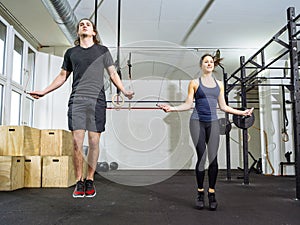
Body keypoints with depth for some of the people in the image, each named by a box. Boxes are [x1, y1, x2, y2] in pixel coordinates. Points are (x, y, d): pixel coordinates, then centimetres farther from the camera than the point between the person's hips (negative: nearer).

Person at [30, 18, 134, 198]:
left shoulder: (103, 51, 14)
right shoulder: (71, 52, 18)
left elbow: (113, 74, 12)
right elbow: (63, 76, 22)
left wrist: (124, 91, -1)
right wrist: (44, 91, 15)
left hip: (97, 100, -1)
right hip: (77, 100, 1)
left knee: (94, 141, -2)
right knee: (77, 141, -6)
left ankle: (90, 180, 8)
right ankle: (79, 181, 4)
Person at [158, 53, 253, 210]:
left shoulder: (219, 84, 16)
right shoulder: (195, 83, 7)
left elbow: (223, 106, 17)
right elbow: (188, 104, 3)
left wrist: (242, 112, 16)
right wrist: (173, 108, -12)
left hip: (213, 122, 3)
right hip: (197, 122, -3)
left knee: (213, 158, -4)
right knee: (202, 157, -7)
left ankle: (212, 194, 7)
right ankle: (200, 194, 6)